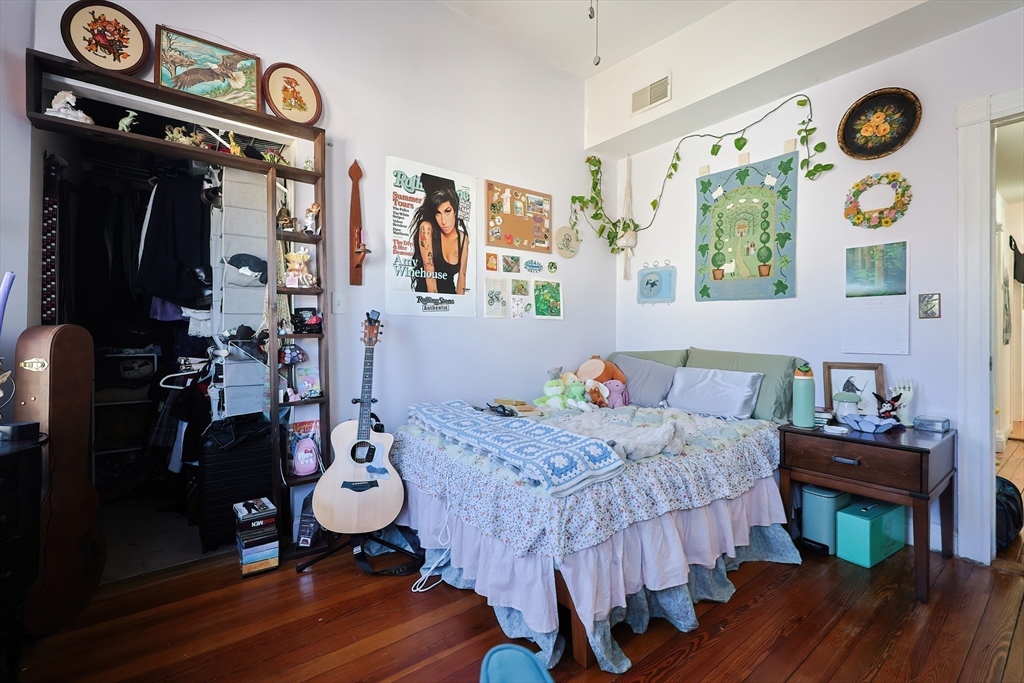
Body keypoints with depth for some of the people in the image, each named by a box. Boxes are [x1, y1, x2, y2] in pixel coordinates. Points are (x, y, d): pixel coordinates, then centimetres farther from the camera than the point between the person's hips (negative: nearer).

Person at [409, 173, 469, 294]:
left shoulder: (463, 237, 0)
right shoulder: (427, 228, -12)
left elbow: (461, 278, 0)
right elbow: (429, 273, -15)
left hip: (450, 294, 3)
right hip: (425, 293, -3)